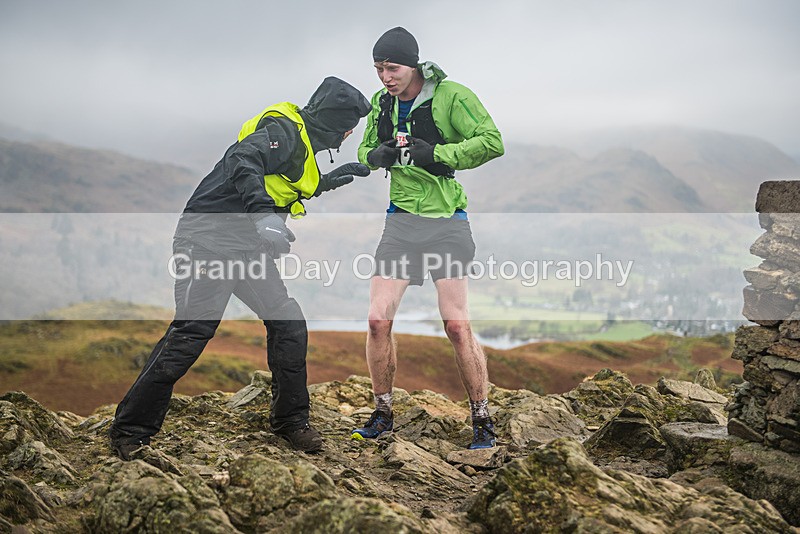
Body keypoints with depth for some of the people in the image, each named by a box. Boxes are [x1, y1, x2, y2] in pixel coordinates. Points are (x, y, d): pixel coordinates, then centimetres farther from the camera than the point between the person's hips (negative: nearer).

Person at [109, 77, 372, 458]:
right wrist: (264, 214, -45)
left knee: (289, 325, 4)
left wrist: (334, 178, 26)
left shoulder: (301, 140, 17)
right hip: (210, 239, -10)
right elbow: (242, 163, -32)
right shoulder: (282, 130, -13)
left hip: (248, 247, 10)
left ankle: (290, 421, 17)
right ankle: (130, 431, 1)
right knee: (190, 334, -10)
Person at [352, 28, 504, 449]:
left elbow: (493, 142, -15)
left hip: (446, 222, -5)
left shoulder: (451, 96, -10)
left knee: (456, 325, -9)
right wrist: (377, 155, -4)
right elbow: (365, 151, 19)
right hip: (400, 221, 5)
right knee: (378, 320, -1)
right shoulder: (382, 102, 9)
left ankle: (482, 420, 7)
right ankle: (382, 414, 17)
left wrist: (437, 153, -20)